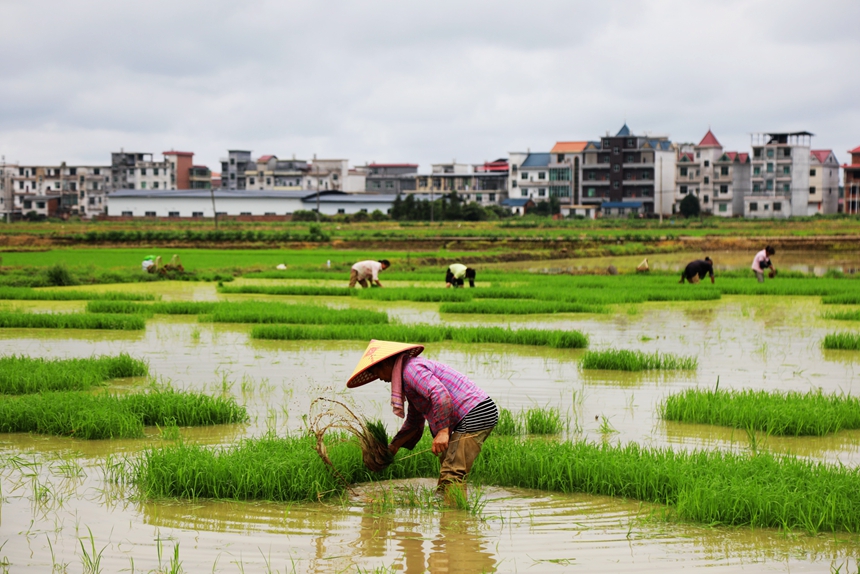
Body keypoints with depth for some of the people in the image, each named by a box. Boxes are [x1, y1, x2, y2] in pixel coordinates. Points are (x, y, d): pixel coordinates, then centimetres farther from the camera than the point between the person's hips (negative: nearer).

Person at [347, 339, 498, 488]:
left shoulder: (411, 369, -11)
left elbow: (440, 395, -27)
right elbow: (414, 422, 34)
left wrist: (443, 431, -27)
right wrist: (393, 447, 30)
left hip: (475, 414, -11)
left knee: (452, 474, -15)